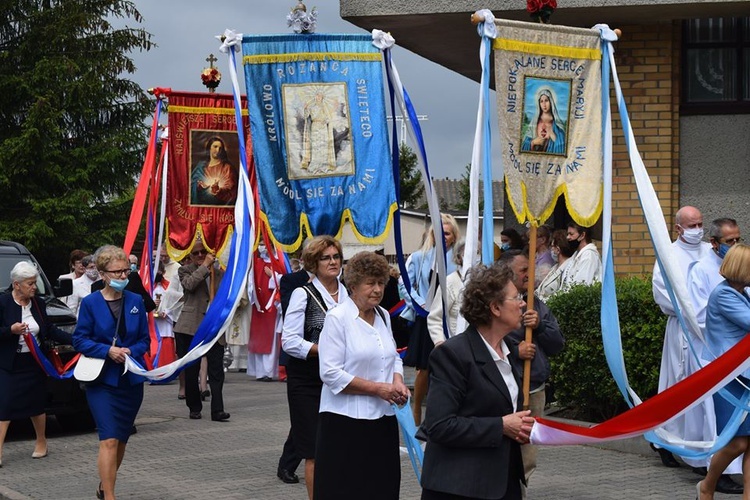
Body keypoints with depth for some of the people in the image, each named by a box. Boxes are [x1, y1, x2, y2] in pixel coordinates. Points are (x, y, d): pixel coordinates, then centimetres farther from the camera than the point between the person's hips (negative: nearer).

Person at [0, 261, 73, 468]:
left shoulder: (38, 304, 5)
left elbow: (50, 331, 11)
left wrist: (76, 341, 4)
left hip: (34, 364, 4)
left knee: (37, 404, 14)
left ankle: (41, 442, 33)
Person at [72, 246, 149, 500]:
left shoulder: (136, 301, 5)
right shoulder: (90, 303, -4)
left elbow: (145, 340, 8)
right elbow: (79, 339, -4)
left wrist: (130, 351, -13)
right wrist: (107, 351, -18)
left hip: (131, 380, 4)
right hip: (102, 380, -4)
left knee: (121, 440, 13)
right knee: (109, 440, -13)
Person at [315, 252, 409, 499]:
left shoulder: (383, 316, 13)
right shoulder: (337, 318, -9)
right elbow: (331, 374, -15)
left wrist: (398, 382, 2)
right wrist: (377, 388, -16)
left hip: (383, 417, 7)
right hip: (345, 422, -7)